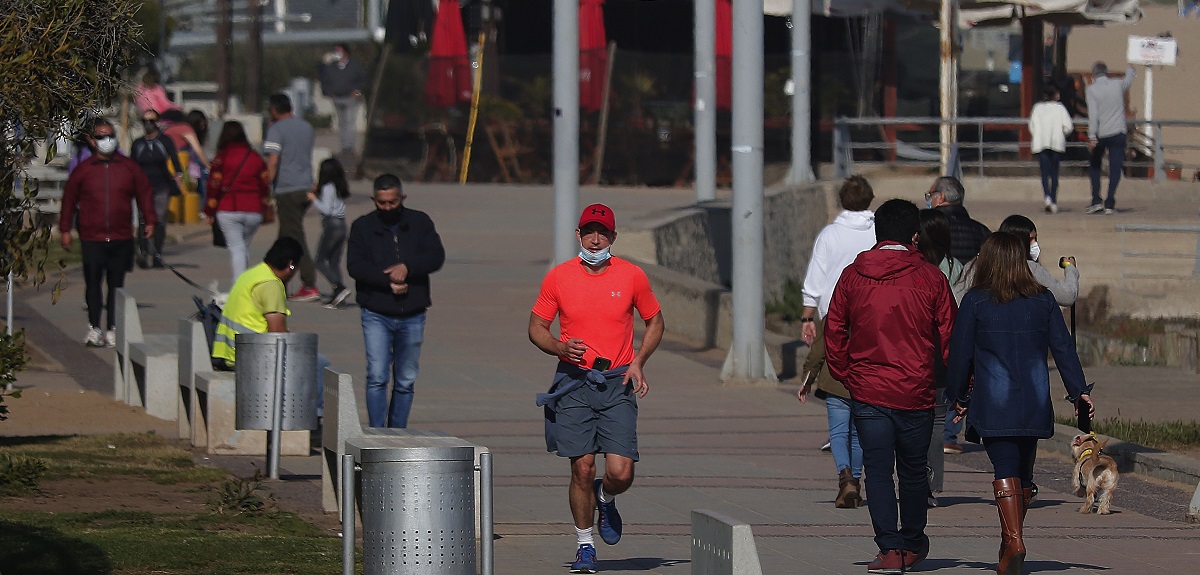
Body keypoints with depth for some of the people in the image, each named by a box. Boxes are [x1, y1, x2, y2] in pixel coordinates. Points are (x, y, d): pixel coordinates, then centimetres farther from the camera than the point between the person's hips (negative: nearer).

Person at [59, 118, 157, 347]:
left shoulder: (129, 168, 7)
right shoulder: (83, 170, 4)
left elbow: (144, 193, 12)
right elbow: (69, 199, 9)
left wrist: (150, 221, 4)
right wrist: (65, 230, 8)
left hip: (122, 239, 1)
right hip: (91, 239, -1)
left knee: (116, 285, 2)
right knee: (93, 283, -2)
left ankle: (112, 329, 9)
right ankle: (94, 328, 8)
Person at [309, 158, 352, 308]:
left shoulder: (328, 188, -11)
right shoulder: (340, 188, 14)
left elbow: (326, 209, -16)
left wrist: (314, 199, -4)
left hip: (331, 225, -8)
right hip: (342, 225, 8)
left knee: (319, 260, -4)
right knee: (334, 262, 8)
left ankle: (339, 287, -19)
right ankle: (337, 296, 1)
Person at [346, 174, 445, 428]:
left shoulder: (420, 223, 9)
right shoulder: (362, 227, 5)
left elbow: (436, 256, -2)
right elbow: (355, 265, -5)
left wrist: (407, 267, -18)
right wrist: (387, 282, -16)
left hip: (412, 315, 2)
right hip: (376, 314, -2)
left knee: (405, 382, 6)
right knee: (377, 377, -11)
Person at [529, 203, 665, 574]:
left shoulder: (632, 276, 2)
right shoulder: (558, 278, 1)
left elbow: (655, 322, 14)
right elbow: (536, 327, 9)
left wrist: (638, 362, -1)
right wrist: (559, 347, -12)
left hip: (617, 383, 0)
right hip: (574, 382, 0)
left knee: (620, 473, -10)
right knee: (582, 467, -5)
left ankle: (606, 500, 27)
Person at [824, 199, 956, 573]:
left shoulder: (852, 276, 0)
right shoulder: (929, 277, -4)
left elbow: (834, 333, 4)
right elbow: (948, 335, 0)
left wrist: (844, 375, 15)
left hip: (867, 393, 0)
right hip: (916, 394, 0)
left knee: (878, 471, 1)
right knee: (913, 471, 15)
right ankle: (913, 545, 29)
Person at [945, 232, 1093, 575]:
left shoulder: (975, 301, -2)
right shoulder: (1043, 301, 6)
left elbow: (960, 352, 1)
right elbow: (1063, 347, 6)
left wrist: (959, 396, 11)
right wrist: (1079, 390, 12)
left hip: (994, 403, -3)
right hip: (1035, 402, 3)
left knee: (1005, 470, -9)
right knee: (1024, 472, 14)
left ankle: (1014, 542, -25)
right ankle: (1010, 542, 23)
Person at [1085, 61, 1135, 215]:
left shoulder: (1092, 89, -6)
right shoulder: (1118, 84, 3)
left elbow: (1093, 114, -15)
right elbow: (1128, 80, 28)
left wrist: (1092, 137, -18)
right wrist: (1130, 70, 52)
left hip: (1100, 134, -1)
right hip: (1118, 133, 2)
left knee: (1094, 166, 15)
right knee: (1115, 168, 3)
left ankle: (1096, 201, 7)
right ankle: (1109, 204, -3)